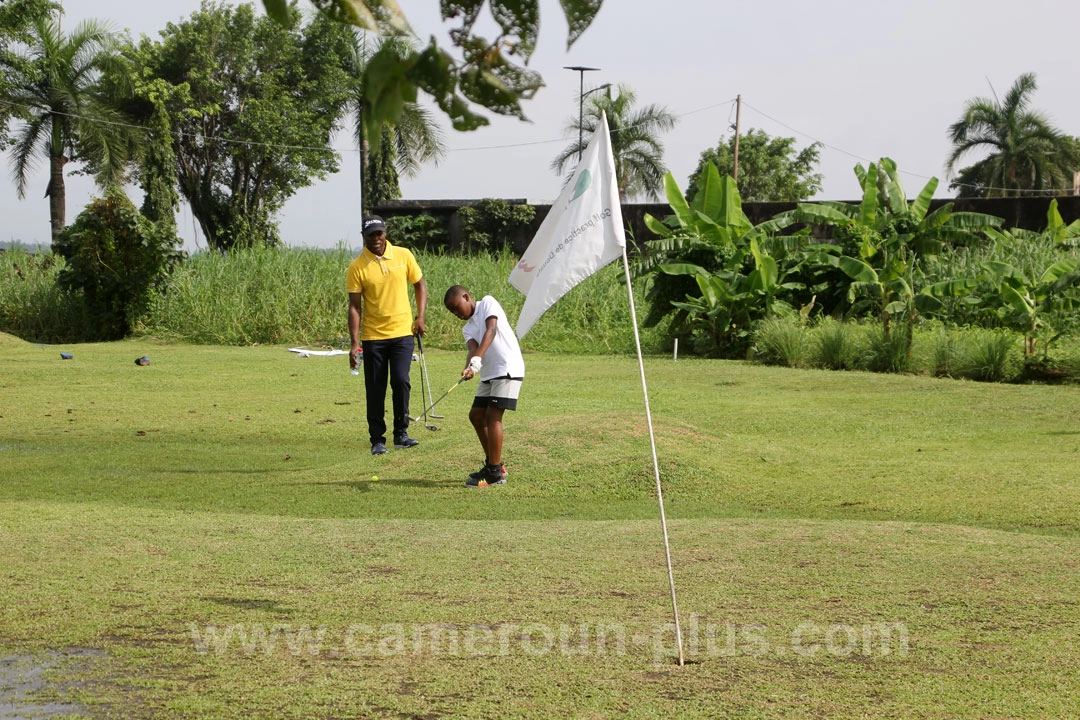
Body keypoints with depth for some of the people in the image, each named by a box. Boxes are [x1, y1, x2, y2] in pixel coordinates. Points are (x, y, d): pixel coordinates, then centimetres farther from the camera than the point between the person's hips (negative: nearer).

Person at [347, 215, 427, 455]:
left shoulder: (403, 256, 0)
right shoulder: (357, 267, -6)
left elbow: (419, 285, 14)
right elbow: (354, 306, -6)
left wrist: (420, 316, 4)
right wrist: (354, 343, -11)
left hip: (402, 332, 1)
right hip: (372, 336, -1)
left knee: (401, 381, -9)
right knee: (375, 390, 2)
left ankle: (401, 433, 5)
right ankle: (377, 439, 11)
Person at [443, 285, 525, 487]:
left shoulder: (487, 303, -1)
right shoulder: (468, 329, 17)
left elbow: (491, 330, -18)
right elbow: (473, 348, -3)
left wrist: (477, 359, -31)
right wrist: (469, 367, -27)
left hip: (508, 369, -9)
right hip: (488, 374, 9)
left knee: (493, 415, -13)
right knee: (476, 416, 11)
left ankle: (495, 473, -11)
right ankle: (494, 464, 24)